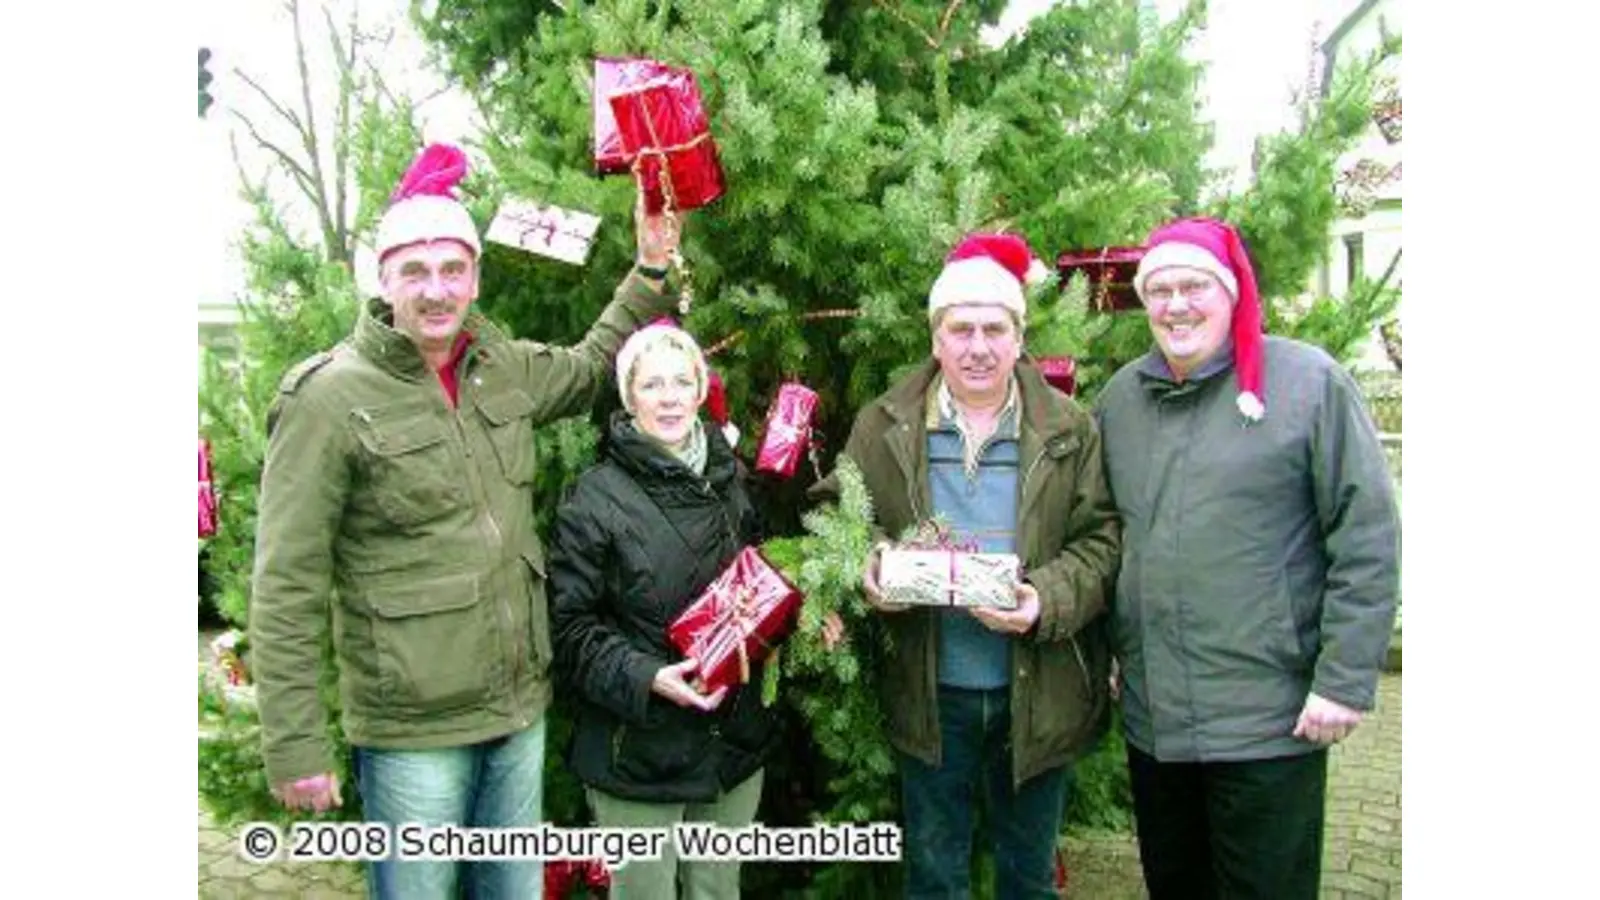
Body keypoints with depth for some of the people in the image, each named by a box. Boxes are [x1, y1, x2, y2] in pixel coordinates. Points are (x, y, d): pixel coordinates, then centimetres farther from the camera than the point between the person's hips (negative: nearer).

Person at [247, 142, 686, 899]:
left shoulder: (503, 367, 3)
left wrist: (650, 271, 12)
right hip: (412, 731, -5)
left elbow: (591, 369, 24)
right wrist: (294, 745, -12)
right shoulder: (327, 398, -14)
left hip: (522, 708, 6)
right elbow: (287, 589, -13)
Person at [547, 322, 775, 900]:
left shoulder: (730, 483, 7)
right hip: (638, 753, -5)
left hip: (735, 744, 5)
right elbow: (570, 625, -11)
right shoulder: (596, 498, -10)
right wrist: (645, 678, -23)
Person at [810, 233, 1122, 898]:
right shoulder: (882, 427, -1)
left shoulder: (1070, 429, -2)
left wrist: (1047, 600, -21)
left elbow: (1102, 536, -4)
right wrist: (865, 566, -16)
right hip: (931, 693, 0)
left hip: (1038, 691, 0)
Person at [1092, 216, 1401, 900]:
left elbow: (1368, 542, -10)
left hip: (1271, 717, -4)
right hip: (1149, 713, 5)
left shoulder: (1309, 383, -8)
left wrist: (1345, 681, -12)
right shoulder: (1119, 398, 7)